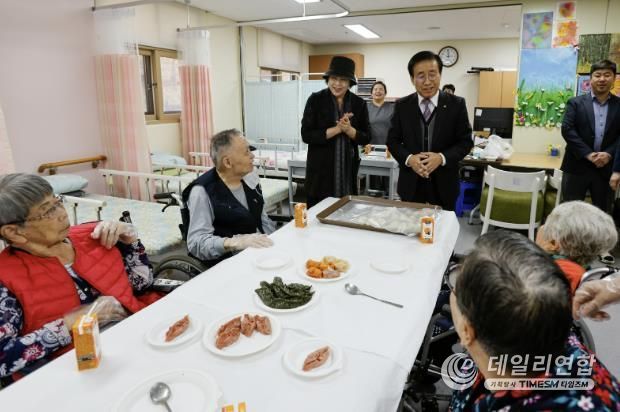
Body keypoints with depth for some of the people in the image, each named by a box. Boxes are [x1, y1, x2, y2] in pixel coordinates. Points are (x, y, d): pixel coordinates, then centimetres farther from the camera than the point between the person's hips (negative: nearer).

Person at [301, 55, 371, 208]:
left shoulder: (359, 103, 3)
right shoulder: (315, 100, -5)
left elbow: (366, 138, 3)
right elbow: (306, 135, -11)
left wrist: (348, 129, -17)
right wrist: (337, 129, -18)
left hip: (348, 170, 2)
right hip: (320, 169, -2)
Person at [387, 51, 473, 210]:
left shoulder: (456, 104, -3)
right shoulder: (402, 105, 0)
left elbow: (465, 141, -1)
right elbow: (392, 140, 3)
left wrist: (442, 158, -19)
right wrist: (408, 158, -17)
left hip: (443, 185, 0)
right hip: (411, 184, 1)